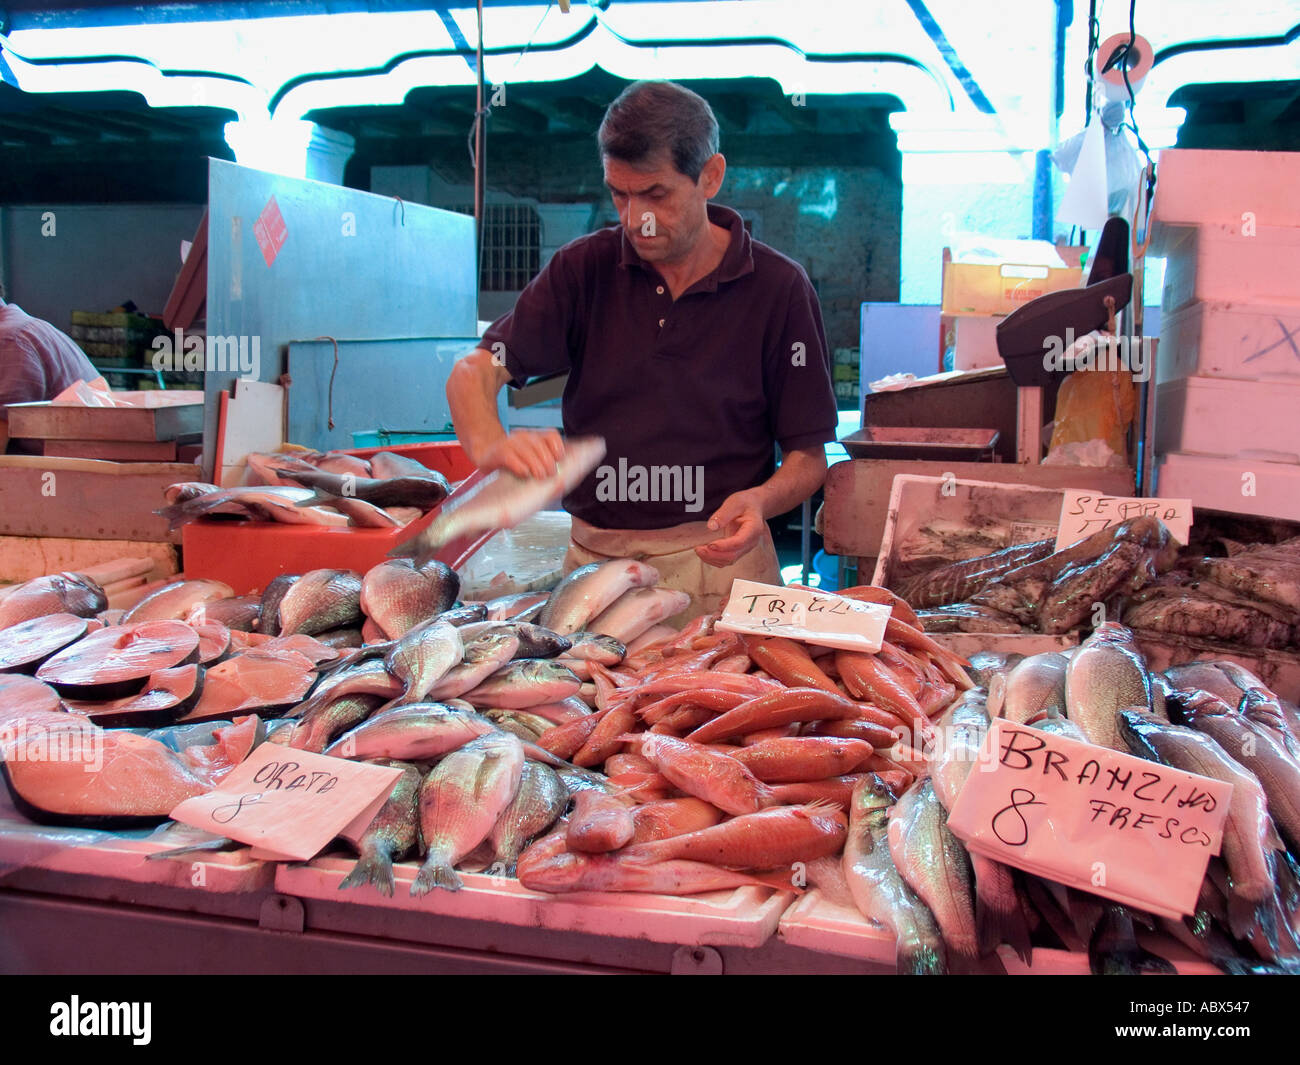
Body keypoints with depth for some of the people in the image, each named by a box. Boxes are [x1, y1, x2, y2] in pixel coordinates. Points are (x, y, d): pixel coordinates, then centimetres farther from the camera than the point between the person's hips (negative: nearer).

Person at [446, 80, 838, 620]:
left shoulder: (778, 287, -2)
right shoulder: (583, 268, 3)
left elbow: (809, 455, 1)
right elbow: (473, 372, -4)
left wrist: (762, 500, -21)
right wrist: (492, 446, -26)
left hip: (720, 561, -1)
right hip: (593, 557, 2)